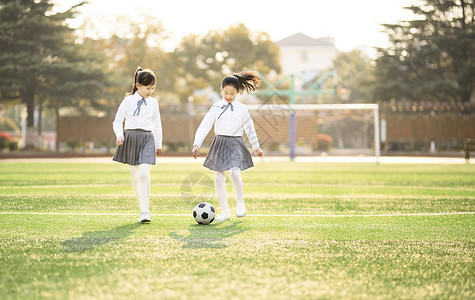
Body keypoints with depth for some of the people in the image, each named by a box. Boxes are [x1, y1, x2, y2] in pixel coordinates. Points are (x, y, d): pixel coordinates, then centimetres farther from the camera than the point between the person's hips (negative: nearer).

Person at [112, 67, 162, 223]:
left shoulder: (153, 103, 8)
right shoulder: (128, 101, 1)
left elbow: (157, 125, 19)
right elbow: (117, 121, 3)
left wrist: (158, 144, 21)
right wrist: (120, 136, -14)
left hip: (147, 138, 0)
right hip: (131, 137, 0)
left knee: (144, 174, -16)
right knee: (135, 176, 5)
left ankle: (145, 211, -15)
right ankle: (143, 208, 17)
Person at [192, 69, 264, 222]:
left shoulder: (241, 109, 4)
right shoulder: (216, 107, 4)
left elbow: (249, 129, 15)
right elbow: (204, 126, 0)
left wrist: (256, 147, 21)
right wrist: (197, 144, -10)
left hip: (236, 143, -2)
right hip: (220, 143, 2)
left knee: (235, 173, -23)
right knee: (219, 178, -1)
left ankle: (240, 203, 1)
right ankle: (224, 212, 10)